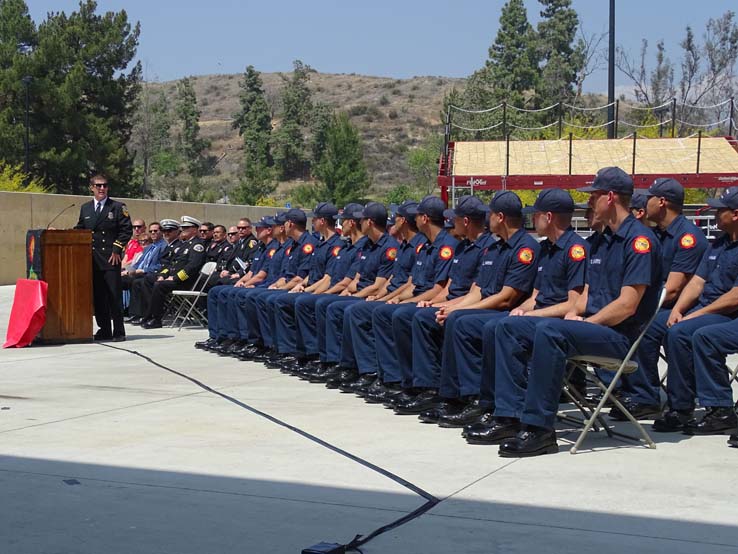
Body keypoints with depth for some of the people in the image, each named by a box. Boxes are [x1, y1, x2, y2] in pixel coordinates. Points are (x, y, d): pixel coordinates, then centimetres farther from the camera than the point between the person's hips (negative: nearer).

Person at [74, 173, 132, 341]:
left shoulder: (118, 207, 2)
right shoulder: (85, 208, 15)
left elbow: (126, 230, -3)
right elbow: (80, 230, 18)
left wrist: (116, 250, -11)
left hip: (111, 258, -4)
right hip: (91, 259, 4)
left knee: (114, 295, -4)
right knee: (97, 295, 5)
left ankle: (118, 332, 1)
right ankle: (104, 330, 12)